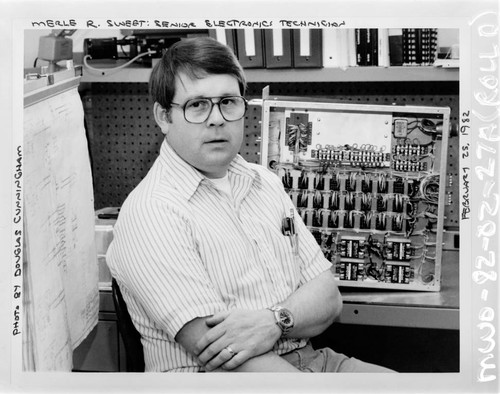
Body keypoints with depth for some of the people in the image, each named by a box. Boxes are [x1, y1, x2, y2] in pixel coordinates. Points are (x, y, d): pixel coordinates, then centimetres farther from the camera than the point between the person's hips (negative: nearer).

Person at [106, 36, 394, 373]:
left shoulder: (266, 183, 15)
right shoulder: (150, 212, -8)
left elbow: (329, 297, 8)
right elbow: (209, 346, -17)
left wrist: (275, 321, -14)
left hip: (310, 359, 6)